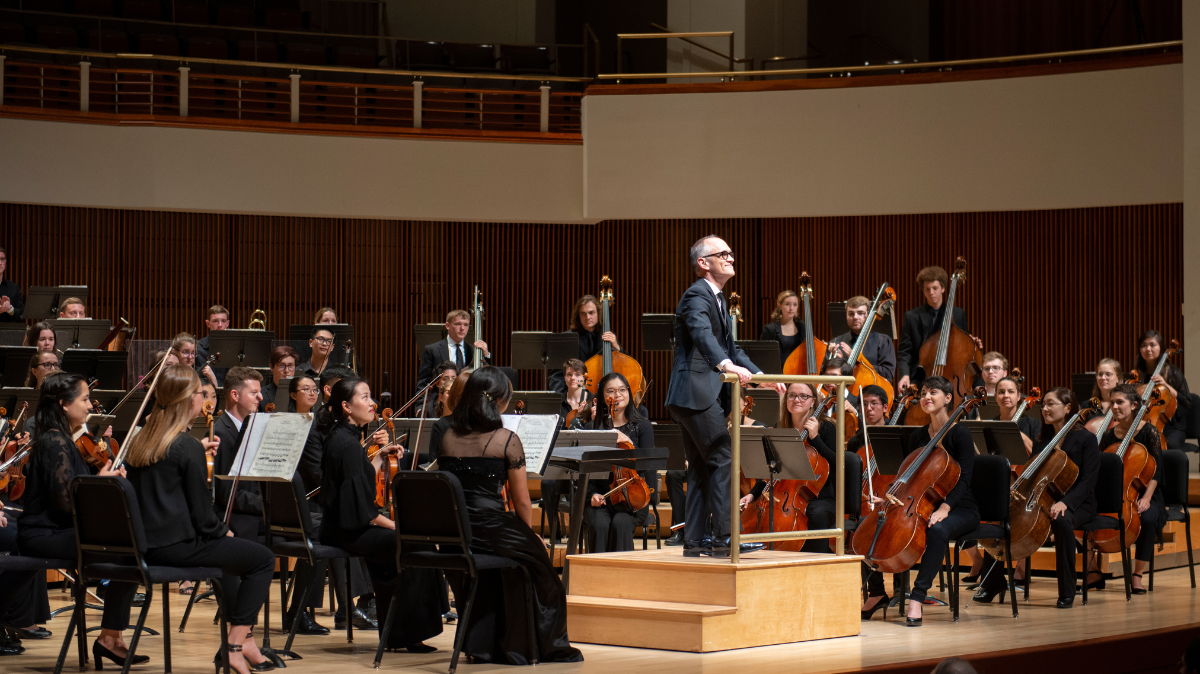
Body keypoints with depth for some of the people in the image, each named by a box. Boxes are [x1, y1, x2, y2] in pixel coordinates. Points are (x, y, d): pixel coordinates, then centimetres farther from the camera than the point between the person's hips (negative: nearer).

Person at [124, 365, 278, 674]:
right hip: (176, 545, -9)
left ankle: (244, 639, 32)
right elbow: (202, 513, -13)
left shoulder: (140, 441, 8)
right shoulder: (188, 446, -16)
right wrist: (224, 531, 4)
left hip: (145, 543, 9)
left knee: (229, 554, 32)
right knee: (263, 559, 0)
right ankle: (235, 645, 1)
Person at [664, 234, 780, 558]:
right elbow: (702, 334, -30)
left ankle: (695, 540, 12)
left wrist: (760, 375, 18)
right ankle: (723, 537, -16)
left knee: (702, 467, 10)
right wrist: (727, 365, -47)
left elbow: (728, 347, 28)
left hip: (705, 395, 11)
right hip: (696, 394, -11)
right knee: (723, 460, -15)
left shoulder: (716, 298, 21)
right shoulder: (697, 296, -11)